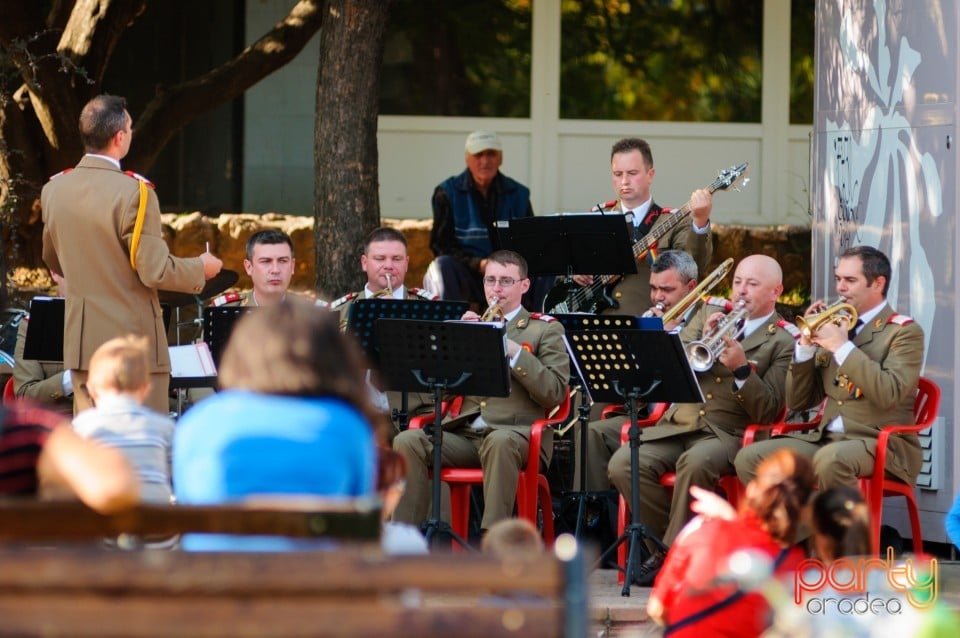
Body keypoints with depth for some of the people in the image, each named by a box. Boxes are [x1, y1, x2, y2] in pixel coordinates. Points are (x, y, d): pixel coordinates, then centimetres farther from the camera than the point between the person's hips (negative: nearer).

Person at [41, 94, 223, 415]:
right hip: (133, 341, -6)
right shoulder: (135, 192, -18)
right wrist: (201, 268, 1)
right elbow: (155, 271, -18)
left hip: (80, 343, 6)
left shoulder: (54, 189, 3)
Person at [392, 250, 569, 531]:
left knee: (499, 442, -40)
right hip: (463, 432, 4)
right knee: (407, 441, -24)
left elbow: (555, 393, -4)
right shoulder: (470, 324, 24)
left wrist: (514, 351, -12)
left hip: (514, 432, -4)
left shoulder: (546, 329, 11)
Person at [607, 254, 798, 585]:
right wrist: (702, 341, -7)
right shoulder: (709, 315, 18)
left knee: (695, 463, -38)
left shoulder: (784, 341, 4)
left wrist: (742, 368, -19)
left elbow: (768, 412, -5)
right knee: (622, 465, -22)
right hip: (678, 423, 5)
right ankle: (669, 540, -7)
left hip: (728, 434, -5)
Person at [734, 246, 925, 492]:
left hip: (881, 445, -6)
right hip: (825, 438, 6)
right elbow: (798, 402, 15)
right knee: (750, 458, -15)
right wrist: (806, 344, 2)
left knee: (830, 459, -39)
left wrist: (842, 346, -16)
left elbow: (889, 394, -19)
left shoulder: (904, 331, 0)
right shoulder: (835, 327, 18)